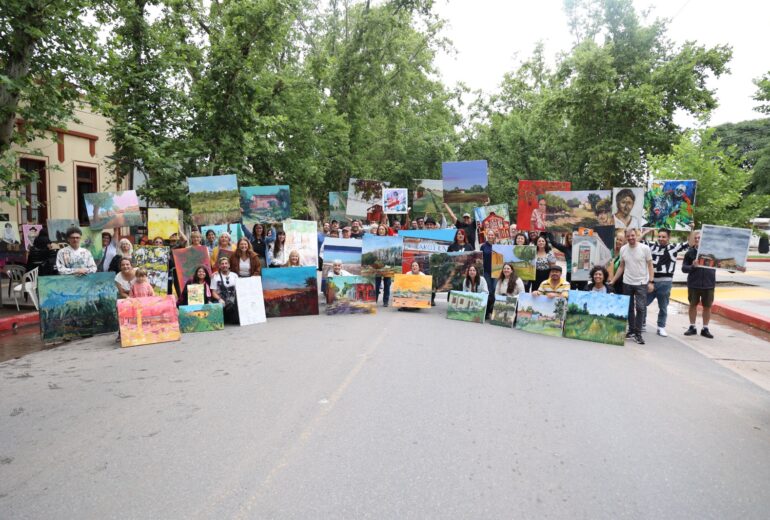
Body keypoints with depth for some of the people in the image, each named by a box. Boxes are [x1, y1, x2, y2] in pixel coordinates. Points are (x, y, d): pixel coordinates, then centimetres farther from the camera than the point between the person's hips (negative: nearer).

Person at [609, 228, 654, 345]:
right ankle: (631, 330, 24)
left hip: (641, 283, -4)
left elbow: (650, 266, -4)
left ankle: (638, 333, 0)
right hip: (627, 283, 4)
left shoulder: (644, 248, -8)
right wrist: (612, 281, 7)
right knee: (629, 308, 12)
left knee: (641, 308, -7)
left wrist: (651, 282, -11)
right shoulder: (623, 249, 2)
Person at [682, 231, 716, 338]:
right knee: (693, 305, 11)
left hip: (709, 284, 0)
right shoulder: (690, 253, 1)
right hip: (693, 284, 0)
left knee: (707, 306, 8)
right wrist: (692, 266, -18)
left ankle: (705, 329, 21)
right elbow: (684, 268, 1)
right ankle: (692, 327, 24)